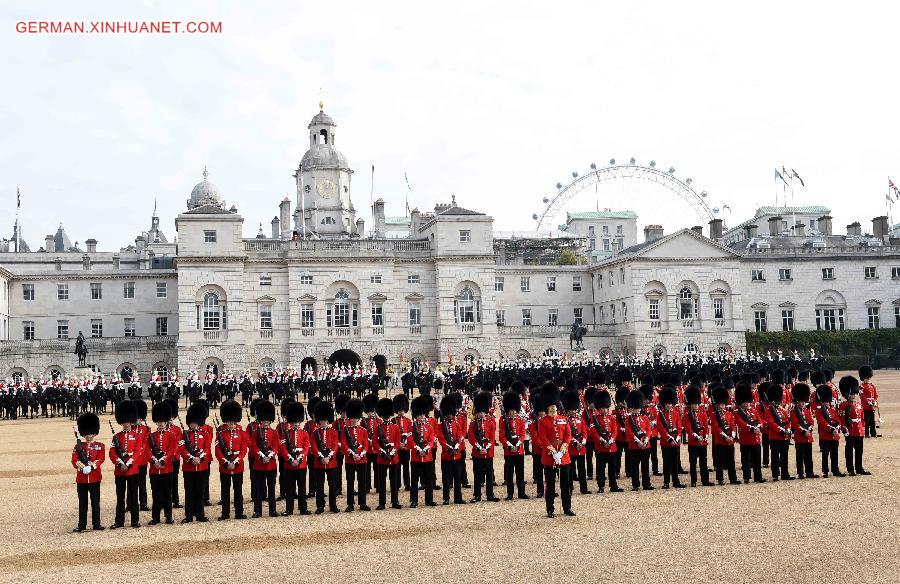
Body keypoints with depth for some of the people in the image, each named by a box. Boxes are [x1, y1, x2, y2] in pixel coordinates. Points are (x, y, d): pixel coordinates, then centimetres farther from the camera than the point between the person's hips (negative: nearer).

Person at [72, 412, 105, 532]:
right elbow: (74, 460, -3)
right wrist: (81, 466, -21)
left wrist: (92, 465, -23)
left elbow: (101, 459, -7)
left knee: (95, 501, 3)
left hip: (95, 477, -1)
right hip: (81, 477, 1)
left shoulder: (100, 446, 5)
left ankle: (96, 524, 9)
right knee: (82, 502, 7)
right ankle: (81, 525, 13)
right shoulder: (78, 446, 7)